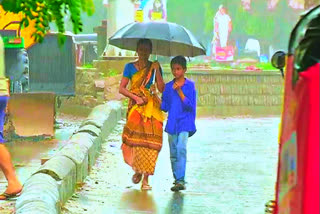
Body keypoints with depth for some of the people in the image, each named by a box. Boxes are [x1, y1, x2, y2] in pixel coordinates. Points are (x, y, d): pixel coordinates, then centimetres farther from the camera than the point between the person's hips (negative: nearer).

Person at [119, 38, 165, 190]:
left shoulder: (154, 67, 10)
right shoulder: (130, 67, 9)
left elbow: (161, 89, 1)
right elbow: (121, 88, 3)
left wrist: (157, 71, -8)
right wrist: (136, 97, -10)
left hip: (152, 107, 0)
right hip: (135, 106, 0)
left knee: (150, 140, -9)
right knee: (135, 137, -14)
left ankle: (146, 178, -5)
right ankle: (137, 170, 12)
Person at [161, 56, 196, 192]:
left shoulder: (189, 85, -1)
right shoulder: (168, 86, 9)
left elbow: (190, 105, -10)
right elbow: (165, 107, 11)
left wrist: (179, 91, -17)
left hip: (184, 123, -5)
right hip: (172, 124, 5)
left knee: (181, 149, -20)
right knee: (173, 153, 10)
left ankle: (180, 180, -24)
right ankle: (177, 178, 25)